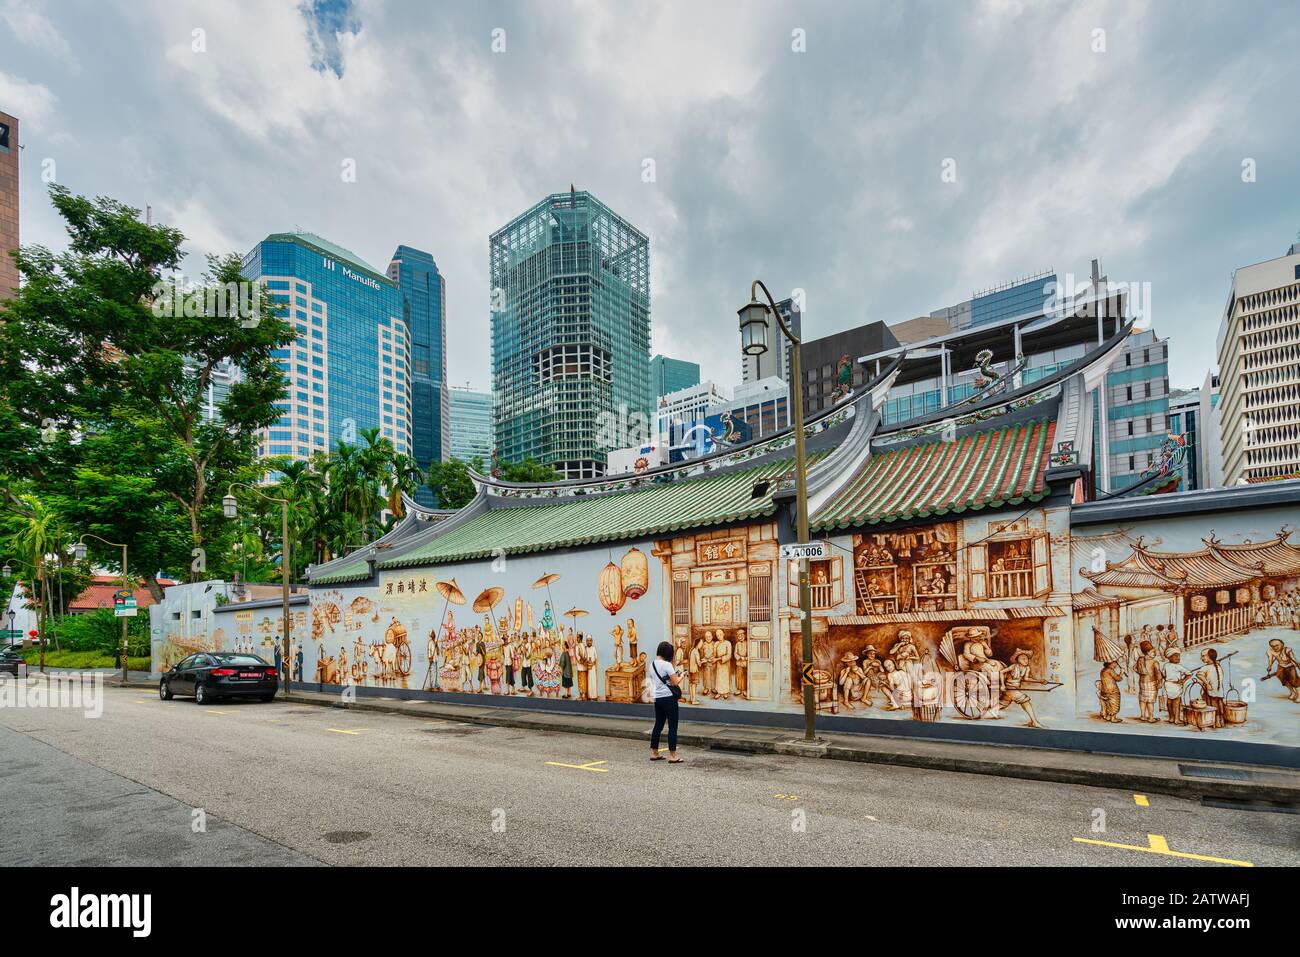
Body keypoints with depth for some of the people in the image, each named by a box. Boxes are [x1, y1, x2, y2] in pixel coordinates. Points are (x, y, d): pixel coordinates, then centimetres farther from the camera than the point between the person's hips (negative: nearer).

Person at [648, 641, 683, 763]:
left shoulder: (652, 664, 8)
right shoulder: (667, 665, -15)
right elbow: (675, 682, -16)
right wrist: (681, 676, 4)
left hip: (657, 698, 8)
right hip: (669, 698, -8)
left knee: (658, 725, 15)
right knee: (672, 727, -1)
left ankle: (654, 753, 20)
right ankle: (672, 756, 1)